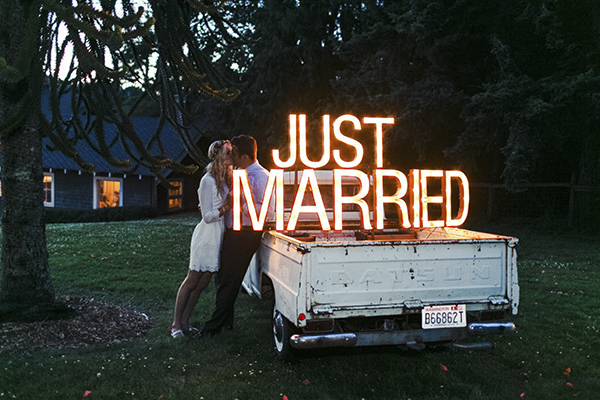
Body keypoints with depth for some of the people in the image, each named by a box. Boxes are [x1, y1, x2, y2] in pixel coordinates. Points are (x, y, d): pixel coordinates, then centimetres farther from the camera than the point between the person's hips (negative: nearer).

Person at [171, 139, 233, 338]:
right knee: (192, 281, 1)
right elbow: (208, 216, -16)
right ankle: (176, 324, 12)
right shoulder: (208, 181, -15)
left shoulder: (226, 179, 10)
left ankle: (184, 323, 18)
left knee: (202, 284, 9)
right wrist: (227, 206, -25)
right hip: (207, 236, -8)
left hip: (220, 236, 8)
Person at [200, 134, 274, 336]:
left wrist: (240, 206, -23)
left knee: (228, 281, -3)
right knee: (222, 277, 14)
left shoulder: (260, 177, -15)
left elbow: (268, 212, -22)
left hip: (245, 235, -10)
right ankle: (226, 321, 25)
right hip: (233, 232, 10)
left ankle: (215, 325, 7)